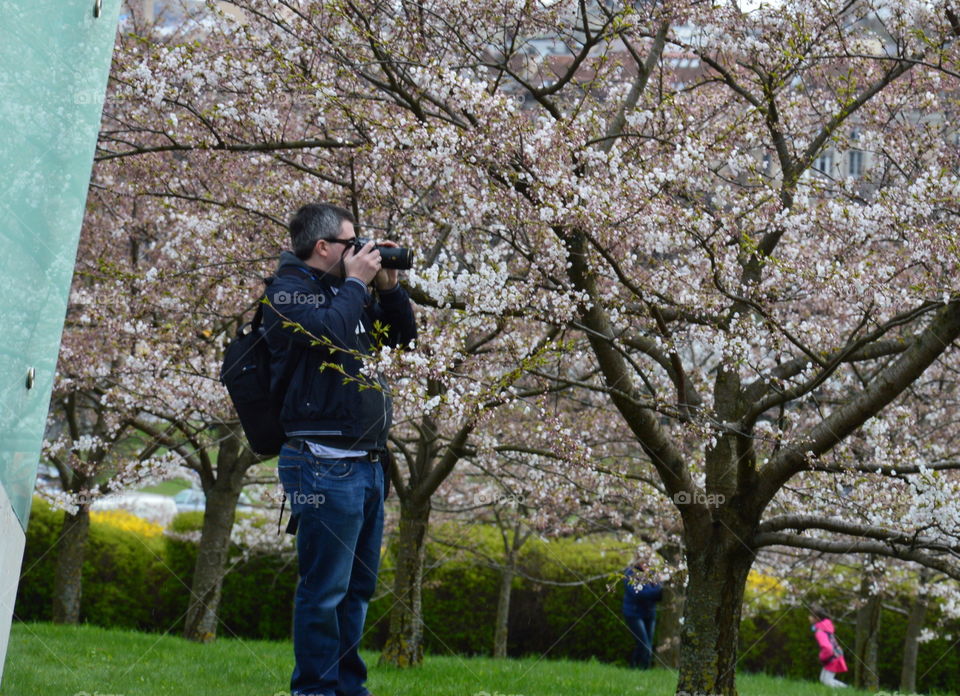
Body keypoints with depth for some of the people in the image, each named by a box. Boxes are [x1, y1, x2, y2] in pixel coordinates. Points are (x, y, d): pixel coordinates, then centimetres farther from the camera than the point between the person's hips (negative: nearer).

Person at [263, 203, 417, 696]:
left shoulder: (346, 292, 19)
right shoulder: (287, 290, -4)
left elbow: (403, 333, 25)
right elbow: (329, 332, -22)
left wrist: (387, 285, 11)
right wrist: (357, 283, -8)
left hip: (367, 462, 8)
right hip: (325, 464, -8)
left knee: (358, 587, 13)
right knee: (325, 589, -6)